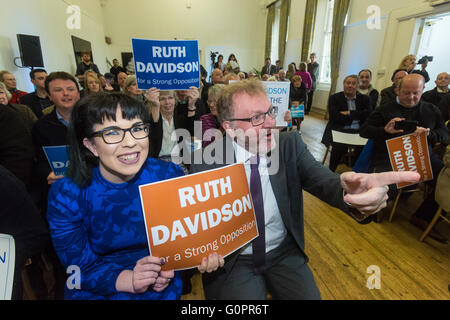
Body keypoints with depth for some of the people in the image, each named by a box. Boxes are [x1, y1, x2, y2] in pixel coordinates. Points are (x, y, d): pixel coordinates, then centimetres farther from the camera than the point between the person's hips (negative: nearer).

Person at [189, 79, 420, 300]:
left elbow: (322, 179, -22)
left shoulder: (290, 145, -9)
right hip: (233, 260, -2)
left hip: (285, 253, 3)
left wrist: (349, 192, -44)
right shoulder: (206, 161, -15)